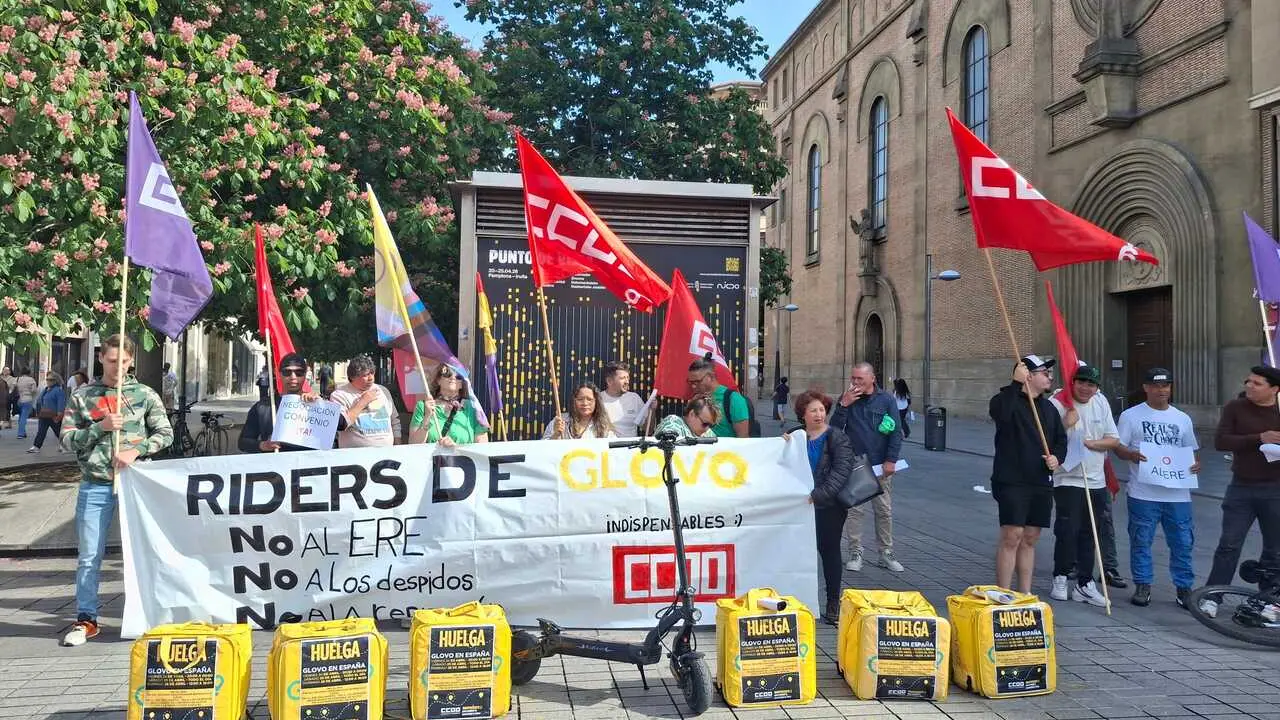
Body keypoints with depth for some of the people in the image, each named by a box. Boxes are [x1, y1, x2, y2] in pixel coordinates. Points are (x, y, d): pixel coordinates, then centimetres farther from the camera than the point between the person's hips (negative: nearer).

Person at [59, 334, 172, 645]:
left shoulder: (145, 395, 5)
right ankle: (86, 620, 13)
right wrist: (100, 427, -11)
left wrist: (136, 450, -12)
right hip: (95, 486, 1)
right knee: (89, 556, 3)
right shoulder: (82, 396, 7)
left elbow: (165, 433, 2)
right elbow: (67, 439, 3)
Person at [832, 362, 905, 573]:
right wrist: (844, 405, -16)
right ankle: (855, 553, 11)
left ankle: (886, 553, 18)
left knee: (884, 510, 7)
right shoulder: (846, 399, 3)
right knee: (854, 509, 2)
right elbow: (835, 428, -4)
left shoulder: (886, 400, -1)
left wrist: (891, 460, -8)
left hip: (880, 466, 0)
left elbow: (896, 431, -1)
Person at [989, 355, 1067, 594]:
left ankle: (1025, 595, 20)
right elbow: (1000, 413, -32)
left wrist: (1057, 457, 2)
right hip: (1012, 482, -7)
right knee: (1012, 536, -10)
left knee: (1030, 538, 12)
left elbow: (1061, 439, 23)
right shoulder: (1008, 400, -7)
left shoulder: (1048, 407, 16)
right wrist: (1016, 383, -29)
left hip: (1041, 483, 7)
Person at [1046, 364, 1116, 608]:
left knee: (1089, 534, 10)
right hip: (1068, 480, -6)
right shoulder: (1057, 404, -10)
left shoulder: (1101, 403, 9)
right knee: (1068, 530, -9)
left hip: (1096, 481, 6)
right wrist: (1065, 424, -25)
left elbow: (1114, 440, 8)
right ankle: (1060, 578, 9)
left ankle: (1085, 584, 18)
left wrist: (1092, 443, -9)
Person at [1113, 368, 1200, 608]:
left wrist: (1196, 463, -2)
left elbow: (1192, 450, 20)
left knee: (1183, 543, 5)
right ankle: (1143, 587, 13)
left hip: (1178, 493, 3)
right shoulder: (1131, 415, 3)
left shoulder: (1183, 419, 15)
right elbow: (1118, 447, 0)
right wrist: (1133, 455, -21)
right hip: (1144, 493, -3)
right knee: (1141, 541, 2)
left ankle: (1184, 588, 17)